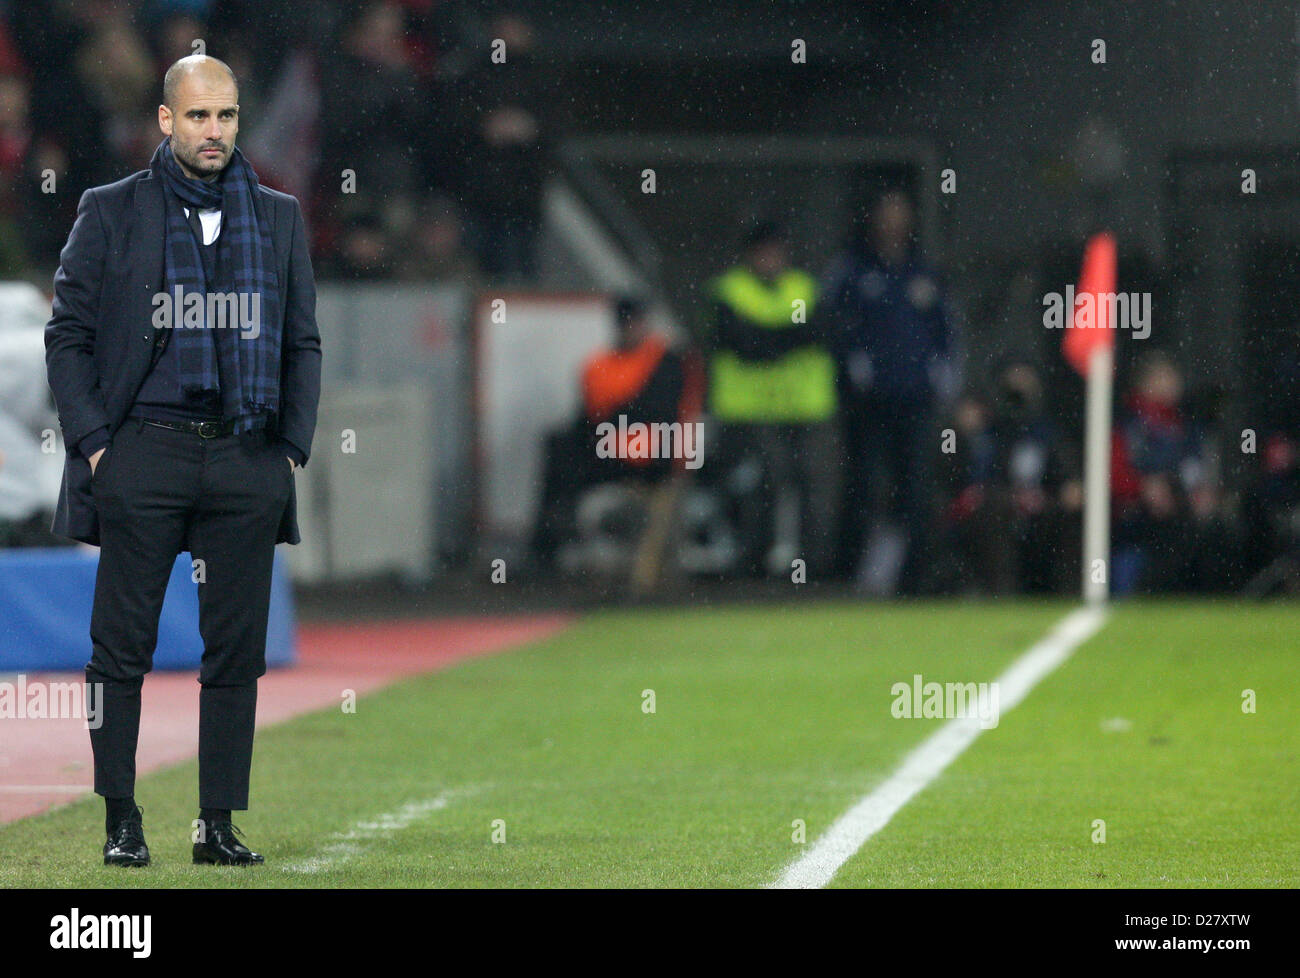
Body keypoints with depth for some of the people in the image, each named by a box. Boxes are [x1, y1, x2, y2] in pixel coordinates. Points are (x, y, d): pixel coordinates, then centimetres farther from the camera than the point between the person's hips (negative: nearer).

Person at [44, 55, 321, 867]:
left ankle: (219, 824, 6)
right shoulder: (111, 213, 5)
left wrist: (294, 446, 6)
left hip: (248, 458, 2)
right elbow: (67, 335, 4)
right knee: (123, 646, -2)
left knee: (238, 648, 1)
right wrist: (92, 440, -6)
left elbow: (303, 343, 16)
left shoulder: (278, 219, 14)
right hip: (142, 454, -2)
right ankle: (122, 821, 4)